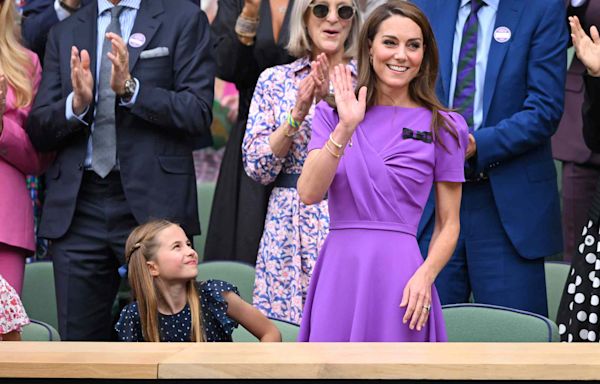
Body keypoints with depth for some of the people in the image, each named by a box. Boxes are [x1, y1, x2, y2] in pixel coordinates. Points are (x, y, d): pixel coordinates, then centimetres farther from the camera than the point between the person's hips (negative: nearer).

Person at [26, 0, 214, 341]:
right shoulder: (64, 33, 16)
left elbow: (199, 114, -5)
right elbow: (38, 131, 10)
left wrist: (131, 88, -17)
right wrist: (76, 104, -10)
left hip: (153, 201, -3)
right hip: (77, 210, 4)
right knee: (80, 340, 4)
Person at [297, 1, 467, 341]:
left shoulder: (444, 127, 4)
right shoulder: (332, 115, 8)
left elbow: (448, 223, 4)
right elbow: (309, 193, -5)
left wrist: (425, 276, -12)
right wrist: (345, 129, -14)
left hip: (399, 273, -1)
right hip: (339, 272, 2)